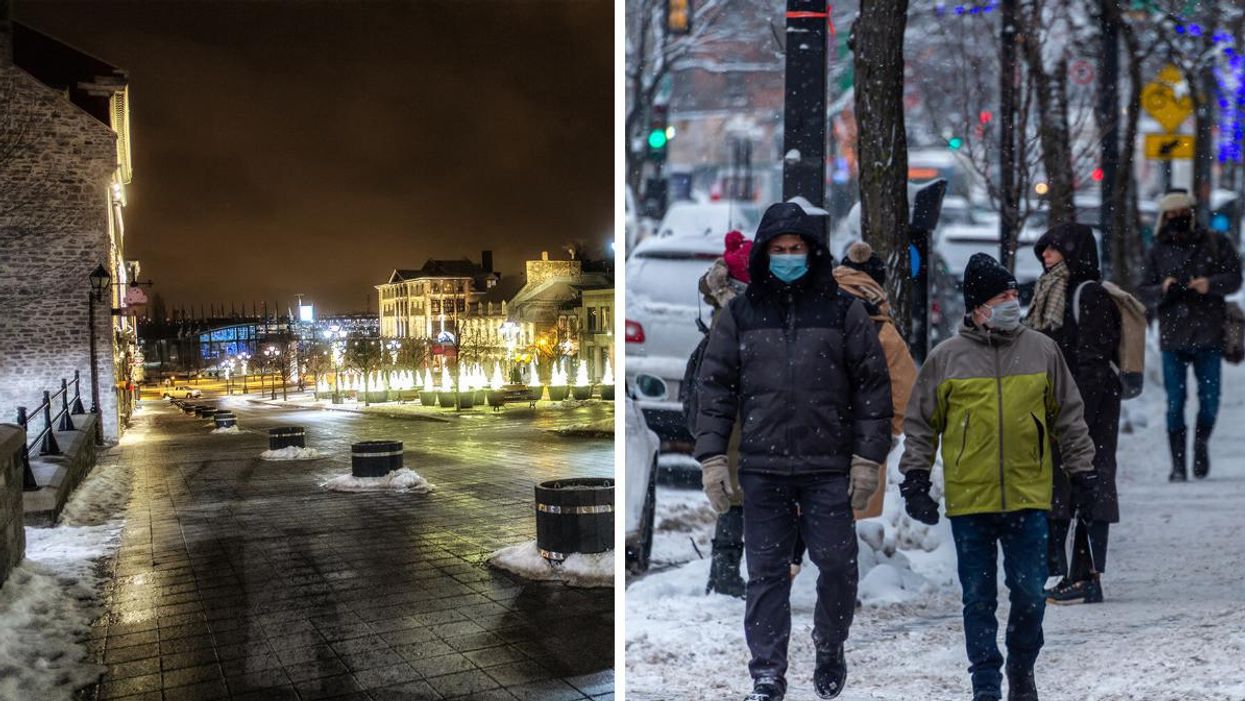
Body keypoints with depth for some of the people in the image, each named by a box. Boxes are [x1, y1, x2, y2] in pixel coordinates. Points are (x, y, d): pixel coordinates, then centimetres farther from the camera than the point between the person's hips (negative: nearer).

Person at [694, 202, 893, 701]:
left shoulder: (844, 311, 3)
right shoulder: (740, 313, 6)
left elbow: (873, 386, 3)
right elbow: (715, 387, 6)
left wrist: (868, 457, -3)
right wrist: (712, 457, 0)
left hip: (829, 469, 0)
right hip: (762, 469, 1)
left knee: (838, 565, 4)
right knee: (766, 571, 6)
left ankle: (830, 653, 29)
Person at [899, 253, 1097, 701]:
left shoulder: (1042, 350, 5)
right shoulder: (946, 357, 0)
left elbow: (1069, 416, 12)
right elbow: (920, 425, 5)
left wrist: (1083, 470, 10)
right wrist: (914, 480, 1)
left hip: (1029, 497, 1)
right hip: (969, 499, -1)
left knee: (1029, 593, 6)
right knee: (978, 598, 7)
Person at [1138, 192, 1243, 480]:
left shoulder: (1215, 243, 5)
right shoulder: (1157, 251, 8)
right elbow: (1144, 292, 7)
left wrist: (1211, 284, -16)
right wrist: (1162, 289, -14)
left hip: (1208, 336, 0)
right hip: (1173, 338, 0)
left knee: (1210, 399, 1)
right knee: (1175, 402, 0)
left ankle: (1201, 443, 30)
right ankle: (1178, 464, 8)